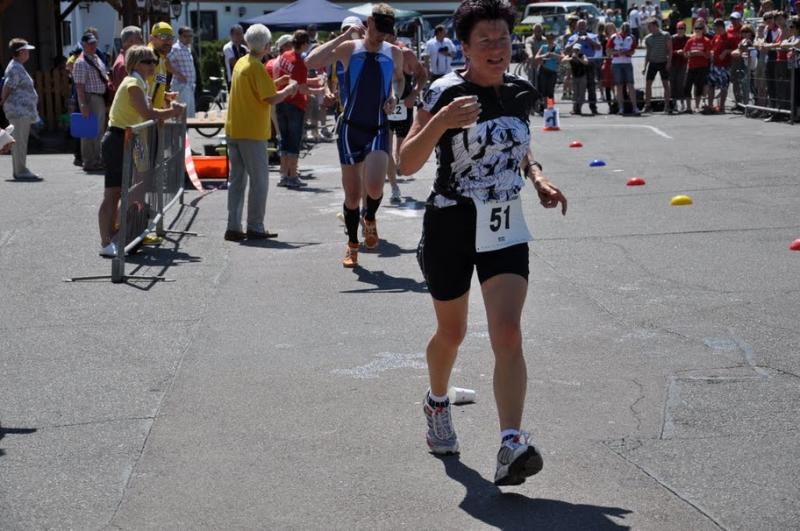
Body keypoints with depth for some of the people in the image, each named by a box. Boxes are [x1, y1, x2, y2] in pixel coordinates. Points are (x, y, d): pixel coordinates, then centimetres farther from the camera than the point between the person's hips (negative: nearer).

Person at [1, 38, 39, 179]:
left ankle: (19, 170, 16)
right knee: (20, 140, -8)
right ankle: (20, 170, -7)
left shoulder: (18, 67, 18)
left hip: (23, 111, 10)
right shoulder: (16, 69, -15)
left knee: (19, 141, 12)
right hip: (20, 110, -10)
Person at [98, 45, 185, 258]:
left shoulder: (138, 83, 16)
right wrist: (172, 112, -12)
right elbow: (148, 115, -22)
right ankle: (106, 243, -10)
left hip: (124, 142, 10)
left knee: (118, 193, 13)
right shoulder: (133, 84, -14)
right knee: (112, 193, -10)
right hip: (117, 141, -10)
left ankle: (112, 238, 19)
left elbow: (147, 113, 16)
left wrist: (170, 111, 3)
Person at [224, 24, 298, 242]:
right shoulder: (257, 68, -14)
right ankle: (255, 228, 2)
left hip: (233, 130, 8)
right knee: (260, 179, 0)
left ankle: (233, 227, 9)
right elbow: (272, 99, -18)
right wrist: (290, 88, -2)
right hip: (252, 132, -8)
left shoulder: (241, 63, 12)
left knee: (236, 179, 10)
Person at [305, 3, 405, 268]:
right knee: (352, 194, 3)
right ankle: (352, 245, 25)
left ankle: (370, 219, 13)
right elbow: (311, 61, -17)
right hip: (351, 127, 0)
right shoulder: (349, 48, -2)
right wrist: (344, 35, -17)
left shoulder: (394, 53, 6)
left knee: (374, 187, -21)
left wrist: (394, 96, 5)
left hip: (379, 128, 1)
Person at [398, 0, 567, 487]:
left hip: (505, 230, 3)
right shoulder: (446, 92, -12)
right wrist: (441, 121, -33)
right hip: (451, 227, -3)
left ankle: (512, 444, -19)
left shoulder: (521, 92, 4)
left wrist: (538, 178, 4)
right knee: (452, 332, 16)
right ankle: (438, 403, 46)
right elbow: (407, 163, -18)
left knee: (508, 334, -14)